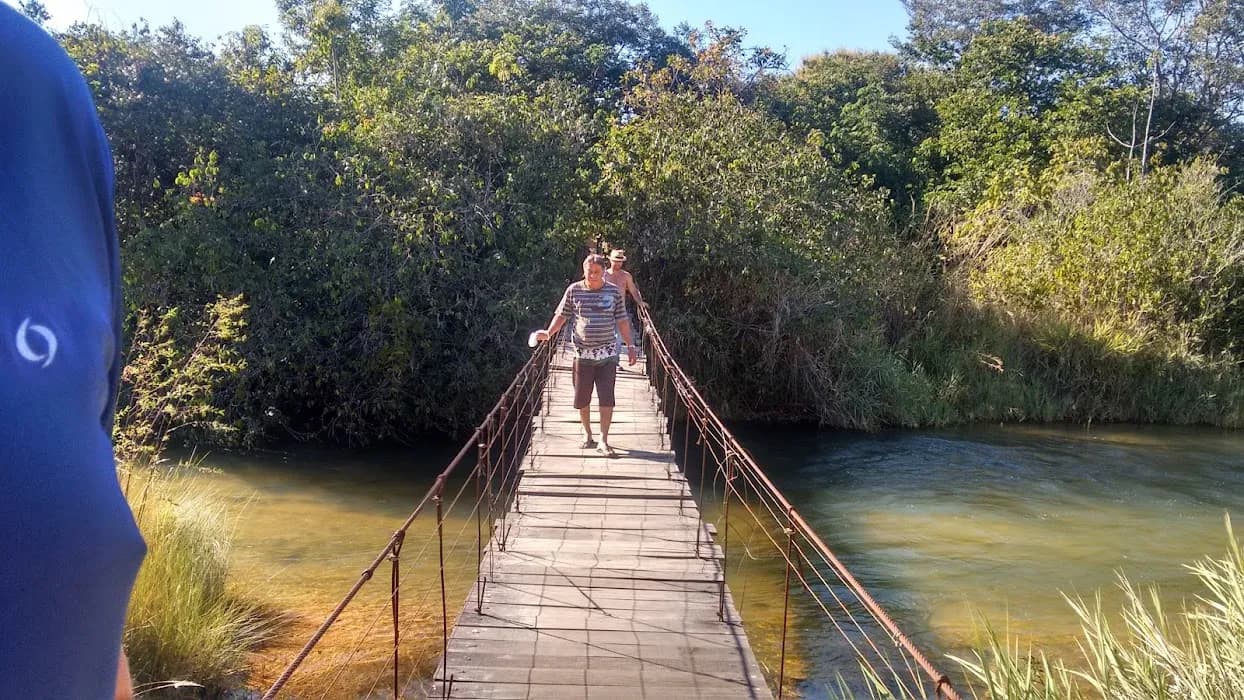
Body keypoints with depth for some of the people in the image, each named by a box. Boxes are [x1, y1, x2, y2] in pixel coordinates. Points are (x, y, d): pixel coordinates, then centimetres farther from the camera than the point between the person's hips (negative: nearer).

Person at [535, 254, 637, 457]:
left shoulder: (613, 291, 1)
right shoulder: (574, 291, 0)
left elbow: (622, 321, 6)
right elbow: (562, 315, 6)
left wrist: (630, 345, 5)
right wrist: (549, 332, -9)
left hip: (607, 354, 0)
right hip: (582, 354, 1)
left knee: (606, 399, -3)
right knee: (582, 399, 9)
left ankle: (603, 441, 5)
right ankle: (587, 433, 30)